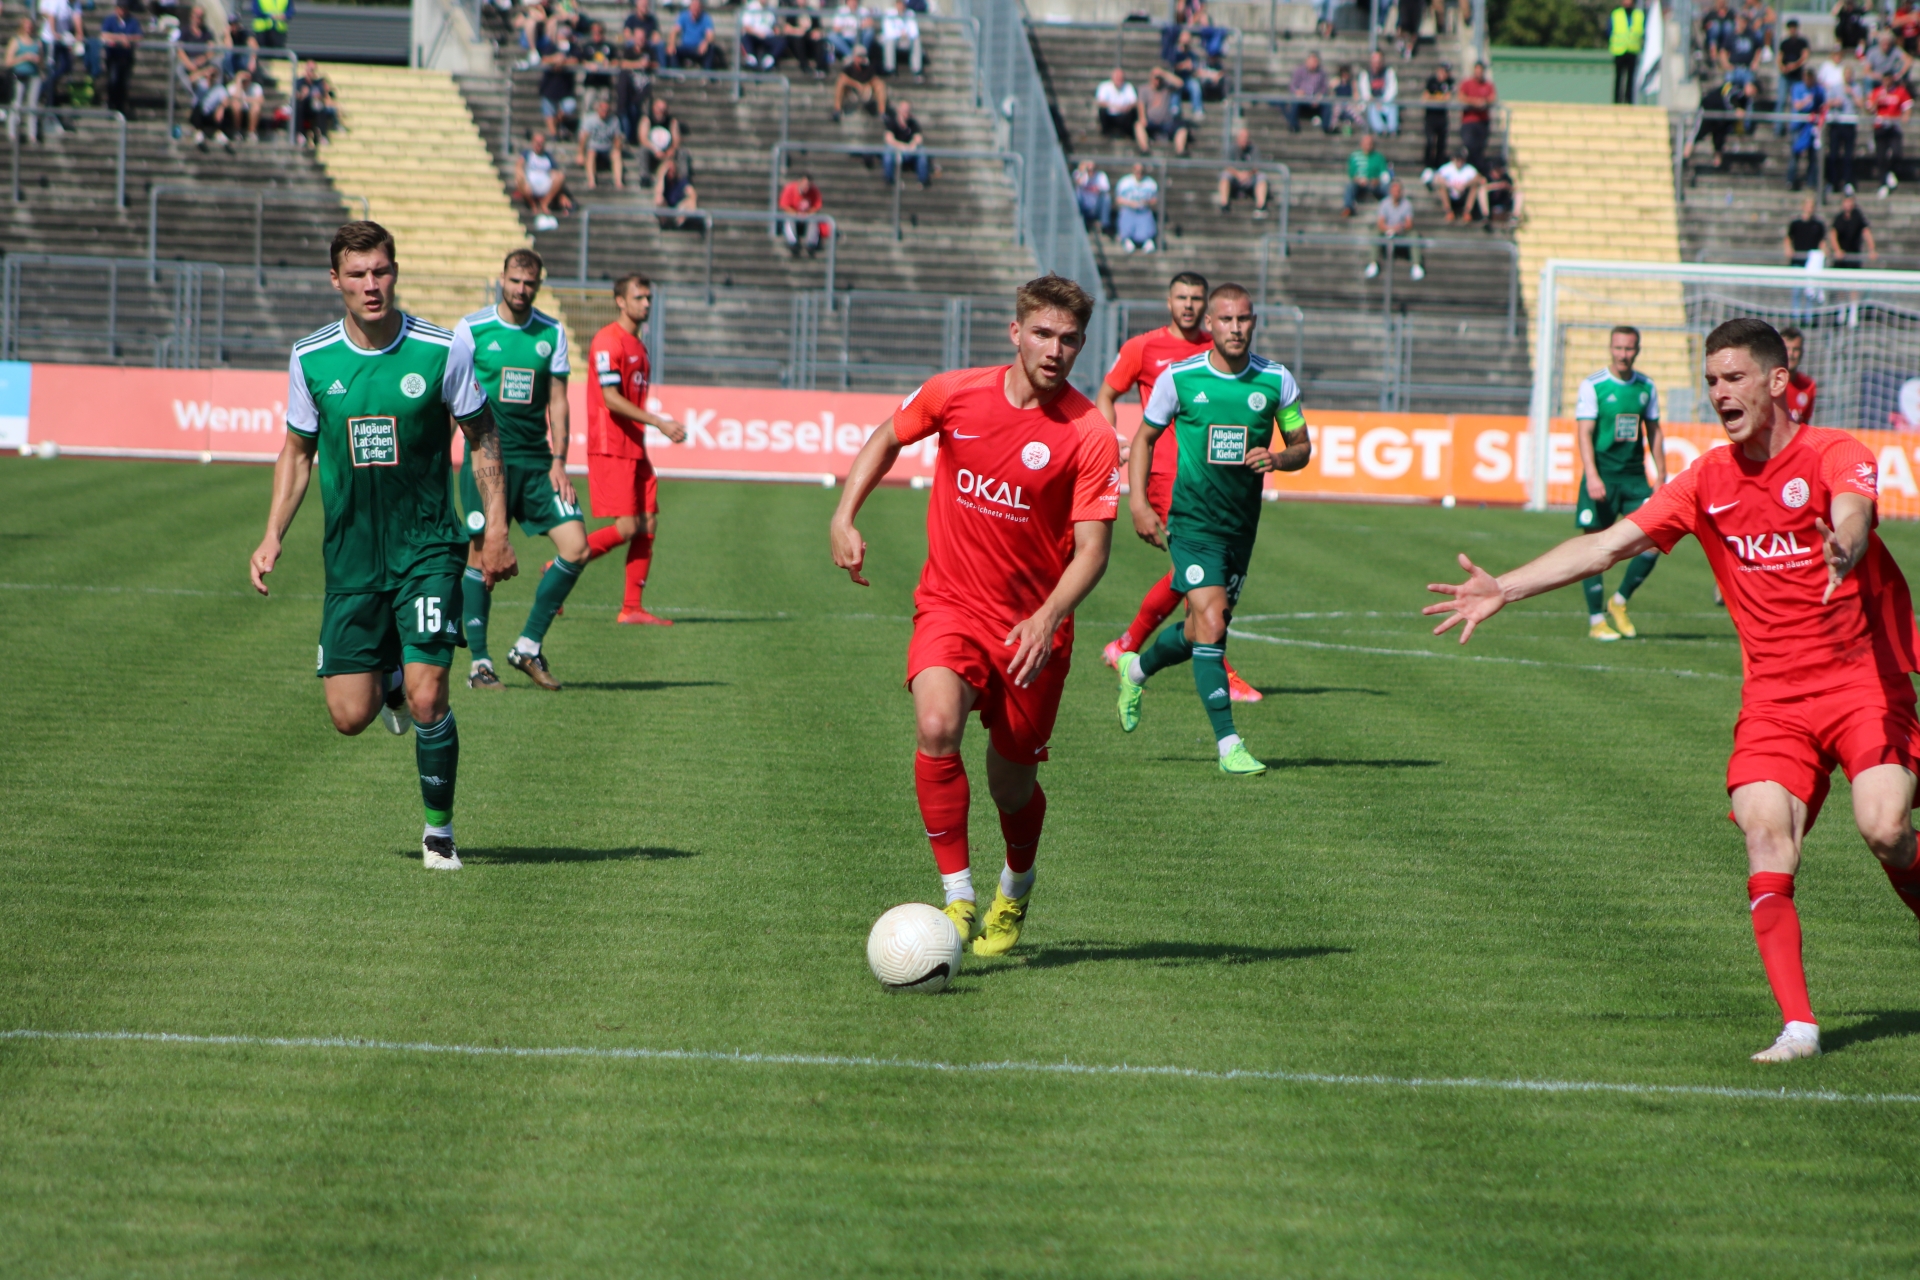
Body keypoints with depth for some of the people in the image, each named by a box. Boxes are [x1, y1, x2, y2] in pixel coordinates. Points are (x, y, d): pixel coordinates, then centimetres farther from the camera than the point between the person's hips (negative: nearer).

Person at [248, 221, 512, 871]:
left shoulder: (439, 350, -8)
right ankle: (390, 676, 35)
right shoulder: (310, 359, -2)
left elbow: (482, 436, 4)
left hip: (427, 549, -2)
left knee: (426, 698, -14)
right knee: (350, 715, -2)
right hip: (350, 555, 2)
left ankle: (439, 829, 8)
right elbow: (297, 450, 12)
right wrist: (273, 536, 3)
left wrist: (496, 530, 0)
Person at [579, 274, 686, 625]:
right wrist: (658, 422, -20)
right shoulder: (608, 341, -11)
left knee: (648, 524, 3)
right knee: (627, 527, -13)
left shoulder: (637, 345, 19)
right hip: (611, 448, -9)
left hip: (634, 448, 9)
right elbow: (611, 399, -18)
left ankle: (632, 608, 5)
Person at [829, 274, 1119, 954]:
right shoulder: (954, 394, -4)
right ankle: (957, 897, -20)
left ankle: (1016, 892, 41)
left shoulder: (1091, 435, -12)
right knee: (936, 727, -28)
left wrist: (1049, 619, -29)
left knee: (1011, 783, 8)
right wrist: (845, 517, 6)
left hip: (1033, 625, -1)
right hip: (950, 604, 1)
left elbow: (1091, 548, -14)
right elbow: (886, 439, 16)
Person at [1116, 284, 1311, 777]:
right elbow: (1145, 438, 7)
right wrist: (1138, 503, -3)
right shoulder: (1178, 378, -6)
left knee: (1204, 631, 14)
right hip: (1192, 520, -4)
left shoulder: (1276, 381, -2)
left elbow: (1302, 446, 7)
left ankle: (1137, 669, 46)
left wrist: (1277, 458, -16)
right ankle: (1228, 744, -16)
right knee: (1211, 622, -18)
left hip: (1241, 526, 4)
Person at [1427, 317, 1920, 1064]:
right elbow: (1608, 545, 8)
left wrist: (1843, 549, -54)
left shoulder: (1833, 455, -6)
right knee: (1765, 837, -16)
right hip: (1772, 697, 3)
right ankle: (1796, 1024, -16)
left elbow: (1851, 513, -29)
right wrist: (1505, 589, -1)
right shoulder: (1709, 481, 8)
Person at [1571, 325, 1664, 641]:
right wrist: (1592, 475, -22)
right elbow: (1584, 433, -10)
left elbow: (1654, 432, 17)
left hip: (1635, 476, 4)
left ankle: (1619, 603, 14)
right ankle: (1596, 621, 7)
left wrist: (1661, 476, 11)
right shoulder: (1593, 387, -5)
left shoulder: (1646, 387, 9)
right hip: (1602, 477, -4)